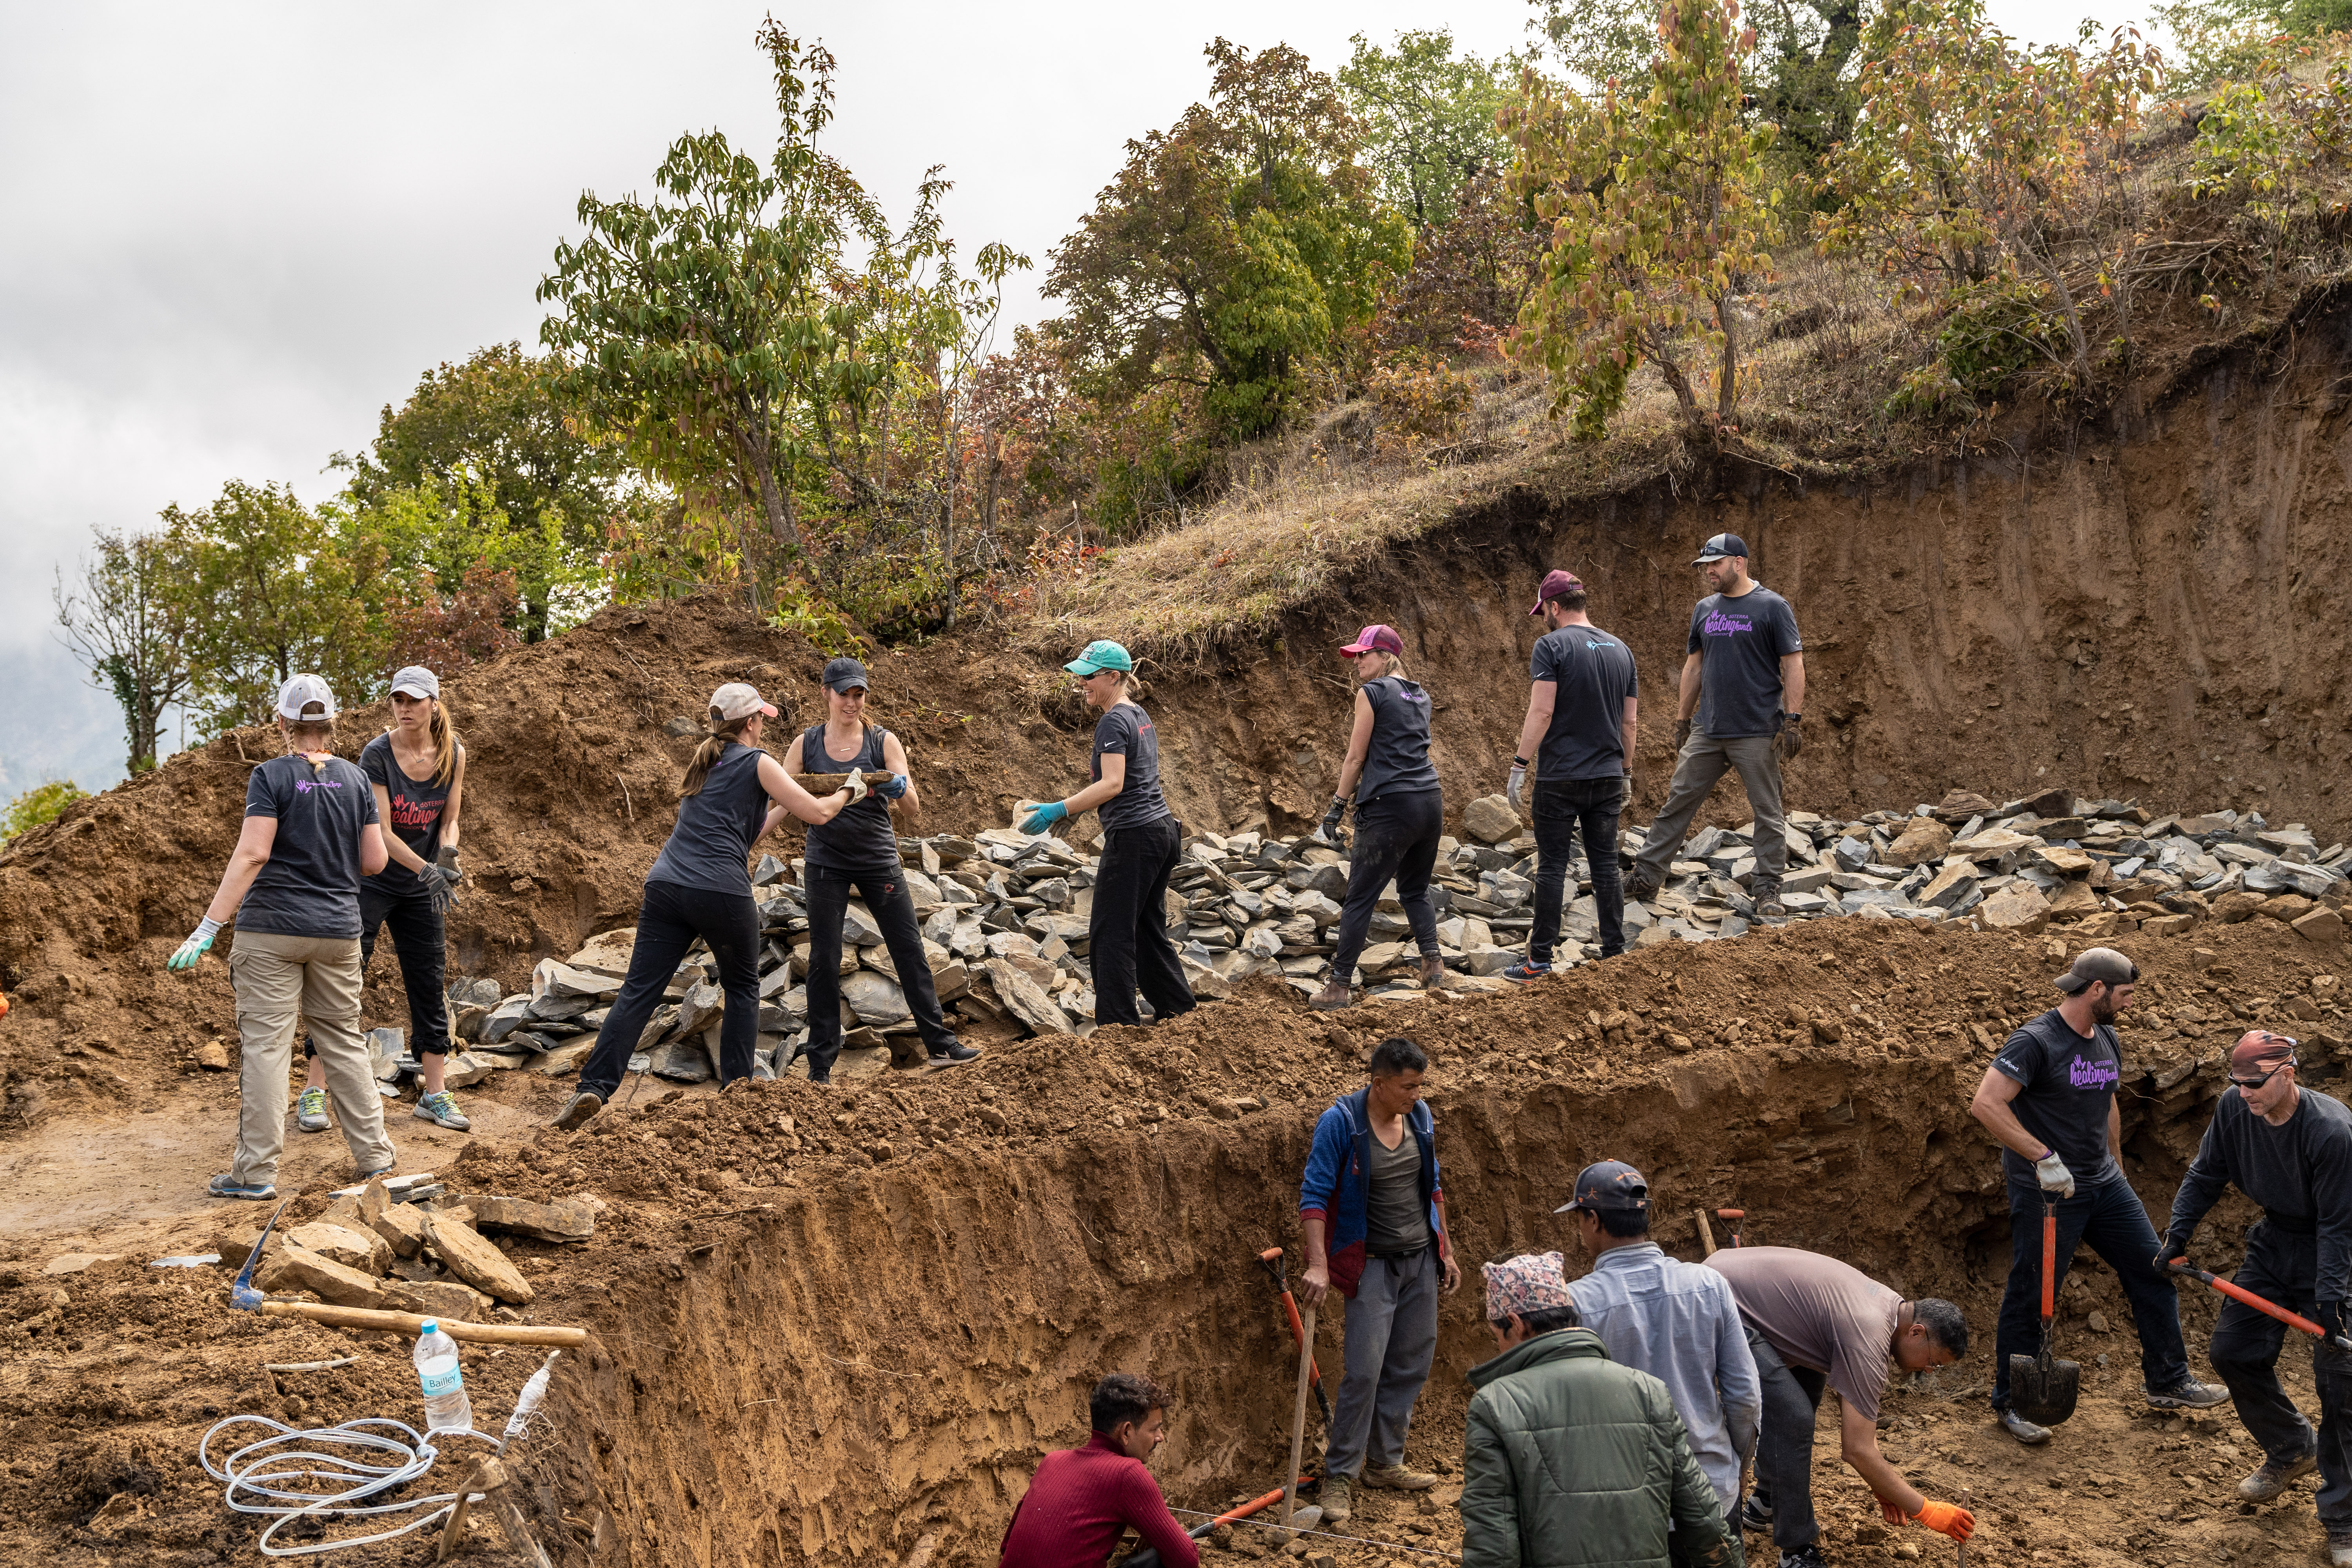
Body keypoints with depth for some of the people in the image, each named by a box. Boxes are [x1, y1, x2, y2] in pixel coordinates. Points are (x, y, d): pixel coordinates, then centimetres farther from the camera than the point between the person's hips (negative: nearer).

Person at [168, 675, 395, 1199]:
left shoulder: (271, 777, -8)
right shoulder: (355, 780, 4)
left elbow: (251, 854, -17)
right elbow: (374, 861, 4)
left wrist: (209, 926, -18)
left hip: (272, 929, -4)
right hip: (338, 929, 4)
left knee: (265, 1044, -1)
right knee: (344, 1040, 14)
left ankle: (257, 1171, -1)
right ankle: (374, 1154, 17)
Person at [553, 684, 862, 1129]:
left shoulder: (704, 763, 25)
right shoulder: (756, 763, 5)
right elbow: (818, 813, 1)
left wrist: (782, 808, 37)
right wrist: (848, 792, 19)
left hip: (666, 887, 5)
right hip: (721, 892, -5)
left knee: (639, 991, 0)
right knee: (743, 988, 16)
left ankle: (593, 1088, -11)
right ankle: (735, 1086, 12)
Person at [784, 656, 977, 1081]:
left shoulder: (883, 742, -2)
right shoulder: (806, 744, -1)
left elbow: (914, 805, -9)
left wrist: (900, 788, -32)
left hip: (879, 860, 0)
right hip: (827, 864, 0)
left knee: (910, 948, 2)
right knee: (824, 959, -1)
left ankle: (941, 1044, 11)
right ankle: (820, 1061, 7)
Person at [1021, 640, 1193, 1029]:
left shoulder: (1113, 722, -12)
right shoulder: (1140, 716, 16)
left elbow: (1112, 784, -23)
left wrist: (1060, 810, -27)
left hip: (1133, 836, -10)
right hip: (1163, 829, 10)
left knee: (1110, 933, -6)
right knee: (1148, 928, 16)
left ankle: (1118, 1023, -6)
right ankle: (1177, 1008, 20)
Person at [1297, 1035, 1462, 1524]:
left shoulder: (1420, 1117, 3)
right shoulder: (1340, 1123, -16)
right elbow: (1314, 1195, -17)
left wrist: (1446, 1251, 16)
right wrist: (1319, 1264, -26)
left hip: (1421, 1260, 6)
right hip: (1372, 1264, -6)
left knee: (1411, 1366, 10)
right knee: (1364, 1371, -9)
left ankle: (1385, 1463, 24)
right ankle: (1338, 1476, 2)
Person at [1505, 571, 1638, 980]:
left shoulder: (1552, 645, -8)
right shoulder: (1621, 650, 11)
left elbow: (1541, 711, -17)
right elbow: (1630, 721, 13)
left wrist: (1520, 764, -13)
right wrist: (1626, 773, 21)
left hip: (1561, 778, -5)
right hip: (1608, 777, 5)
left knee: (1552, 867, -1)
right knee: (1606, 866, 9)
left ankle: (1540, 961, 3)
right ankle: (1615, 955, 11)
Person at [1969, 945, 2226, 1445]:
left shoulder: (2107, 1041, 8)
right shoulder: (2035, 1042, -18)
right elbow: (1986, 1104, -27)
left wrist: (2117, 1170, 25)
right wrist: (2043, 1157, -30)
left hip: (2104, 1184, 8)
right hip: (2046, 1193, -8)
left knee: (2155, 1273, 10)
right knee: (2031, 1298, 0)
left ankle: (2168, 1383, 26)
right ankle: (2010, 1404, 14)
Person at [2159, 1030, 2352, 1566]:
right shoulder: (2233, 1107, -12)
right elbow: (2206, 1173, 3)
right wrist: (2178, 1234, -5)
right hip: (2274, 1241, 7)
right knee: (2231, 1350, 8)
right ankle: (2291, 1449, 33)